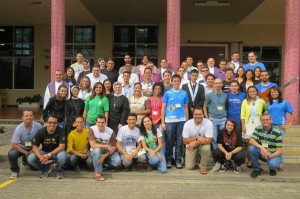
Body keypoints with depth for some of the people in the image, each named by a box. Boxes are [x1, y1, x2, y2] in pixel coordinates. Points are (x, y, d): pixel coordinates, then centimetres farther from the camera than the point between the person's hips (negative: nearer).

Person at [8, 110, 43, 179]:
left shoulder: (38, 126, -21)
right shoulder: (19, 128, -23)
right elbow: (14, 145, -21)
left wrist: (33, 150, -13)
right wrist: (25, 152, -20)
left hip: (33, 148, 2)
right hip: (21, 148, -2)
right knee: (11, 154, -31)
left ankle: (25, 160, 31)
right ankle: (15, 171, -3)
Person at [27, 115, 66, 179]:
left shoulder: (60, 131, -18)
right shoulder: (41, 132, -12)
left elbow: (62, 146, -25)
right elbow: (35, 147, -11)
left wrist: (49, 155, -35)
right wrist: (40, 157, -30)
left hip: (57, 152, -2)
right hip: (44, 152, 3)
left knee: (62, 156, -37)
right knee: (30, 159, -22)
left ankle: (59, 170, -2)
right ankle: (46, 169, 8)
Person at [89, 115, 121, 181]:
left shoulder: (111, 132, -15)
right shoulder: (92, 129, -19)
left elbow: (113, 147, -12)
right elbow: (93, 145, -26)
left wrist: (104, 156, -26)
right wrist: (106, 146, -33)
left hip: (107, 151, 2)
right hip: (96, 151, -1)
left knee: (117, 162, -25)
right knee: (97, 149, -38)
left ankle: (104, 162, 9)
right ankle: (98, 173, -27)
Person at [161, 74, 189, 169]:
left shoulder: (184, 93, 7)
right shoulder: (167, 93, 3)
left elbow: (186, 108, 11)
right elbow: (163, 108, 3)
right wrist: (162, 122, -2)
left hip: (181, 120, 1)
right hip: (169, 120, -1)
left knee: (179, 141, 6)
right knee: (169, 141, 5)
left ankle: (178, 160, 15)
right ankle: (168, 160, 16)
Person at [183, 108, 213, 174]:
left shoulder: (208, 123, -21)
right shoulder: (187, 124, -17)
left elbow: (208, 140, -22)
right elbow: (185, 141, -13)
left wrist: (195, 143, -28)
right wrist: (197, 138, -27)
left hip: (203, 144, 0)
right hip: (191, 145, 1)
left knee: (206, 148, -36)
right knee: (189, 166, -12)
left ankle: (202, 166, -8)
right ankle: (195, 157, 24)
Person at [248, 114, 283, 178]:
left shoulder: (277, 132, -14)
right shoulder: (258, 129, -6)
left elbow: (279, 150, -15)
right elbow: (251, 141, -20)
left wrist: (270, 156, -35)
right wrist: (261, 148, -38)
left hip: (273, 154, -3)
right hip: (261, 152, 3)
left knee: (272, 164, -35)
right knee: (251, 148, -27)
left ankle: (272, 169, 6)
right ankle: (257, 169, -7)